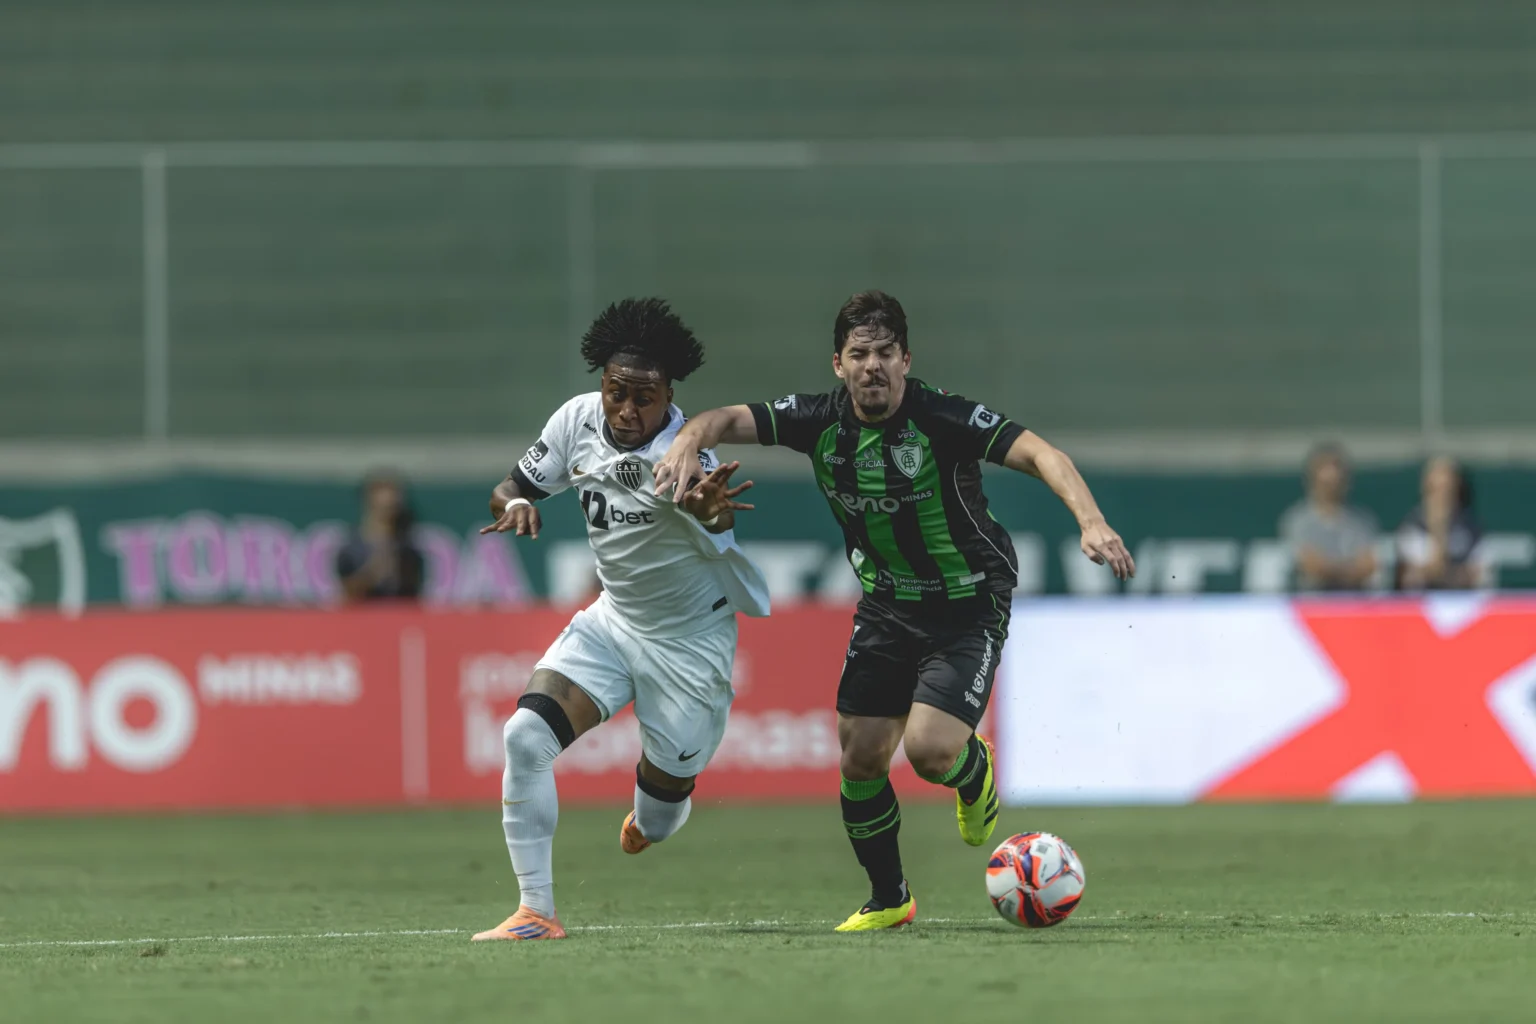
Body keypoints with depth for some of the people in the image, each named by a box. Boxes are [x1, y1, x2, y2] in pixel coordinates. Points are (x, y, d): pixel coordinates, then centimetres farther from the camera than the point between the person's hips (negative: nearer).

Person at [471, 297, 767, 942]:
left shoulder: (683, 452, -28)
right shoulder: (579, 420, -9)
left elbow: (718, 525, -50)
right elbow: (514, 485, 3)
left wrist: (707, 508, -76)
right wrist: (514, 503, -23)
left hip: (690, 642, -5)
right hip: (613, 619, 5)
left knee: (664, 791, 6)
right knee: (527, 736, -17)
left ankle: (648, 828, 47)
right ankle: (536, 911, -11)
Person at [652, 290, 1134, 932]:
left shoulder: (943, 418, -23)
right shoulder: (821, 421, -9)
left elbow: (1037, 453, -31)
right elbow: (732, 420, -13)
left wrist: (1091, 522, -47)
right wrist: (691, 440, -37)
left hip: (969, 607, -5)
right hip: (886, 607, 5)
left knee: (928, 750, -20)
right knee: (860, 759, 2)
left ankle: (973, 770, 18)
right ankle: (887, 900, 22)